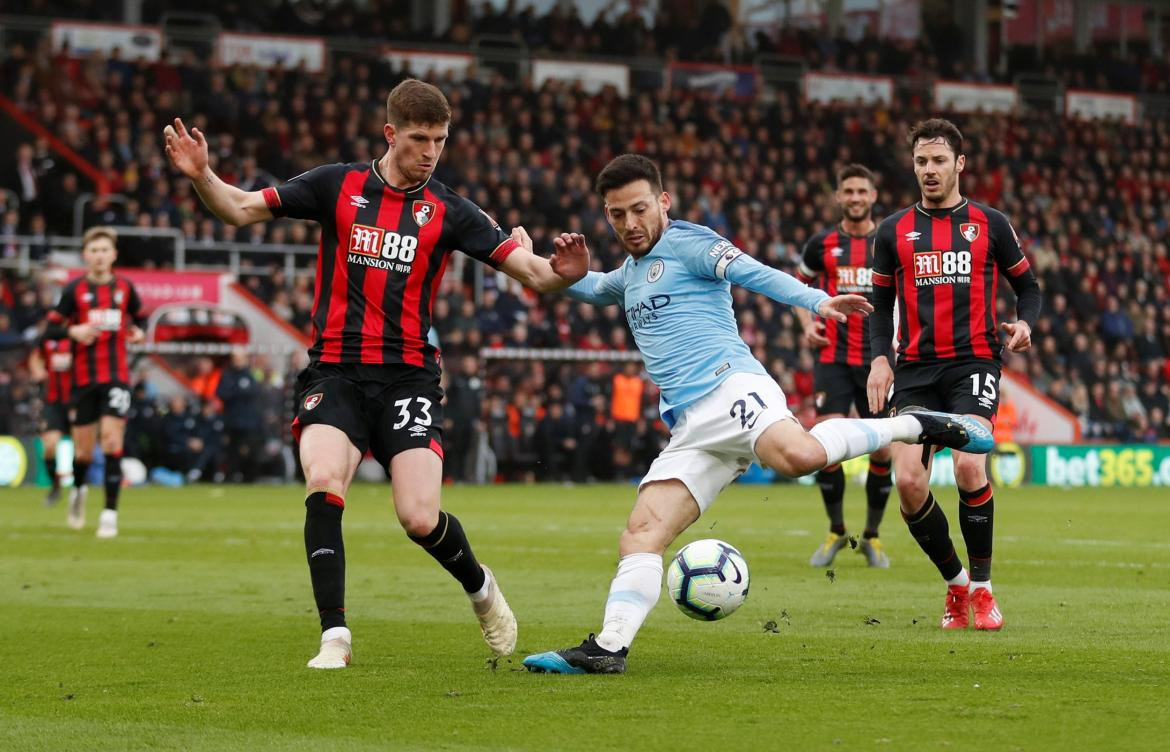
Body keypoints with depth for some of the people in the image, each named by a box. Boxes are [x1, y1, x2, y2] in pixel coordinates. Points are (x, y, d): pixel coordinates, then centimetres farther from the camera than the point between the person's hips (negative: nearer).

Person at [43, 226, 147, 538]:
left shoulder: (125, 287, 3)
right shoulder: (74, 290, -3)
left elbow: (140, 316, 20)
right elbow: (51, 328, -3)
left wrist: (138, 332, -2)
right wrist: (73, 331, -23)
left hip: (117, 376, 0)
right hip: (84, 378, 0)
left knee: (111, 439, -13)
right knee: (84, 448, 6)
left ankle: (110, 513, -9)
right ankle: (79, 490, 39)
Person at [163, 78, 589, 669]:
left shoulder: (448, 211, 4)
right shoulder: (337, 186, 4)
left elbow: (531, 272, 0)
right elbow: (240, 210, 4)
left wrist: (562, 273, -22)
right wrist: (201, 176, -16)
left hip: (407, 377, 0)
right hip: (335, 372, 0)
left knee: (420, 519, -12)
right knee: (323, 485, -25)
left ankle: (480, 587, 22)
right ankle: (335, 637, -18)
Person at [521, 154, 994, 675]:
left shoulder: (687, 244, 4)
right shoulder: (630, 273, 29)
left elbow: (755, 273, -11)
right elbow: (589, 289, 51)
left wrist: (816, 301, -29)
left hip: (729, 385, -8)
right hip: (690, 429, 8)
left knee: (798, 455, -37)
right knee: (642, 532, -8)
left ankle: (919, 427, -19)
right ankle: (608, 647, -16)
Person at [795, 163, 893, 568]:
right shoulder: (822, 244, 4)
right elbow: (799, 285, 19)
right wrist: (807, 323, 1)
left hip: (879, 361, 1)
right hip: (834, 358, -1)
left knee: (882, 450, -1)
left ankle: (872, 536, 17)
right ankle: (836, 532, 8)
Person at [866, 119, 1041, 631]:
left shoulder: (990, 224, 7)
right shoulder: (894, 231, 11)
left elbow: (1027, 286, 15)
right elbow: (881, 302, 18)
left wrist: (1024, 322, -6)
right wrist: (879, 359, 2)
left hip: (974, 362, -2)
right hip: (916, 370, 2)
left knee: (969, 465, -23)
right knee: (907, 479, -14)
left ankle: (982, 588, -5)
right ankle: (955, 583, 8)